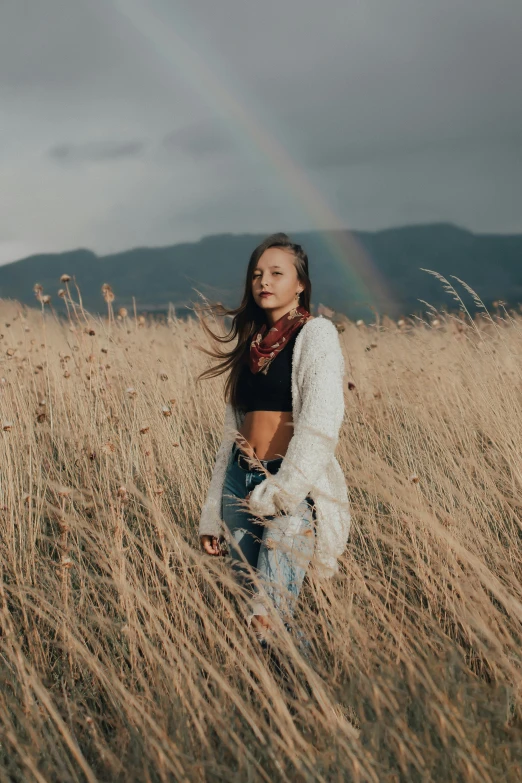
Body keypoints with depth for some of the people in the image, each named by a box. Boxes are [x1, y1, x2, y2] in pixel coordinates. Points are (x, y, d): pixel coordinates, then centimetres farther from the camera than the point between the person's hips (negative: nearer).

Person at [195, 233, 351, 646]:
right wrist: (212, 515, 15)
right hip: (240, 482, 7)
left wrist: (279, 494, -19)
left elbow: (321, 426, -15)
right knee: (249, 607, 8)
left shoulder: (316, 334, -3)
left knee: (270, 617, -14)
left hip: (291, 486, -6)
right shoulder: (252, 343, 17)